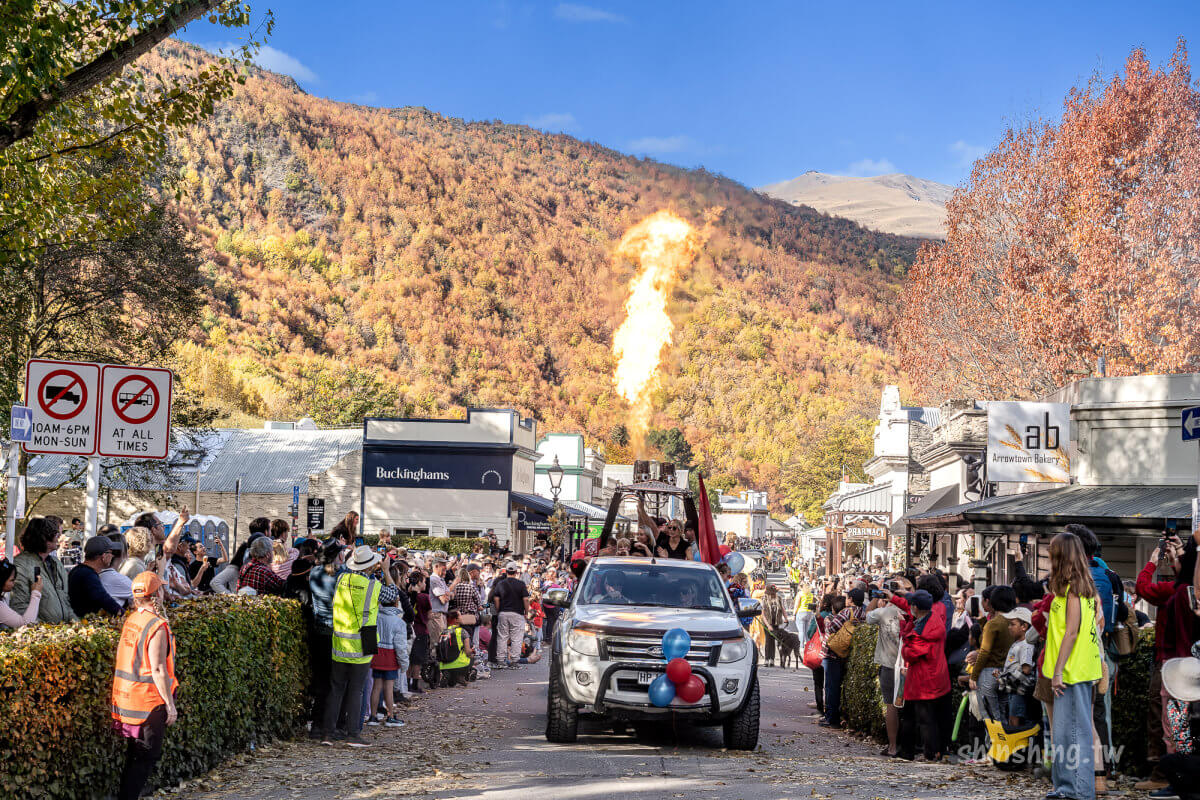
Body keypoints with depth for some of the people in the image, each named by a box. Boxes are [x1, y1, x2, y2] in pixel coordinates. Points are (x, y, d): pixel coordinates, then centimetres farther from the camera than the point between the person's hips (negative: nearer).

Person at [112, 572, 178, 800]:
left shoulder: (131, 620, 8)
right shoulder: (157, 626, -18)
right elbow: (158, 670, -21)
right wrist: (170, 704, -16)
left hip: (125, 698, 8)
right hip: (148, 701, -8)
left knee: (135, 753, 17)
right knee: (147, 756, -2)